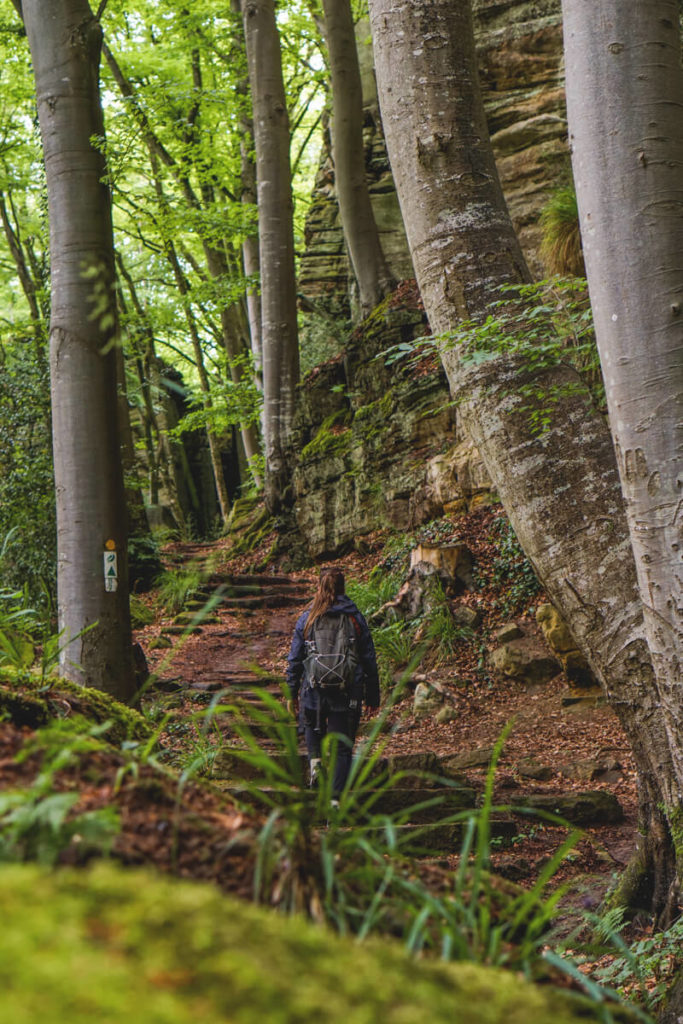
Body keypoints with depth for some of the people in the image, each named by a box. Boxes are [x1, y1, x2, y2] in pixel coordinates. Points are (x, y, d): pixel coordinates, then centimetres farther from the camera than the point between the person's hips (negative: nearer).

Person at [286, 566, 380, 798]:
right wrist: (372, 696, 11)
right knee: (342, 750, 6)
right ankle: (336, 799, -3)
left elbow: (294, 659, 3)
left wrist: (292, 694, 13)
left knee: (312, 724, 31)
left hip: (314, 690, 0)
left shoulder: (307, 619, -1)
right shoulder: (356, 618, 0)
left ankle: (315, 759, 6)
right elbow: (369, 660, 3)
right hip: (347, 695, 0)